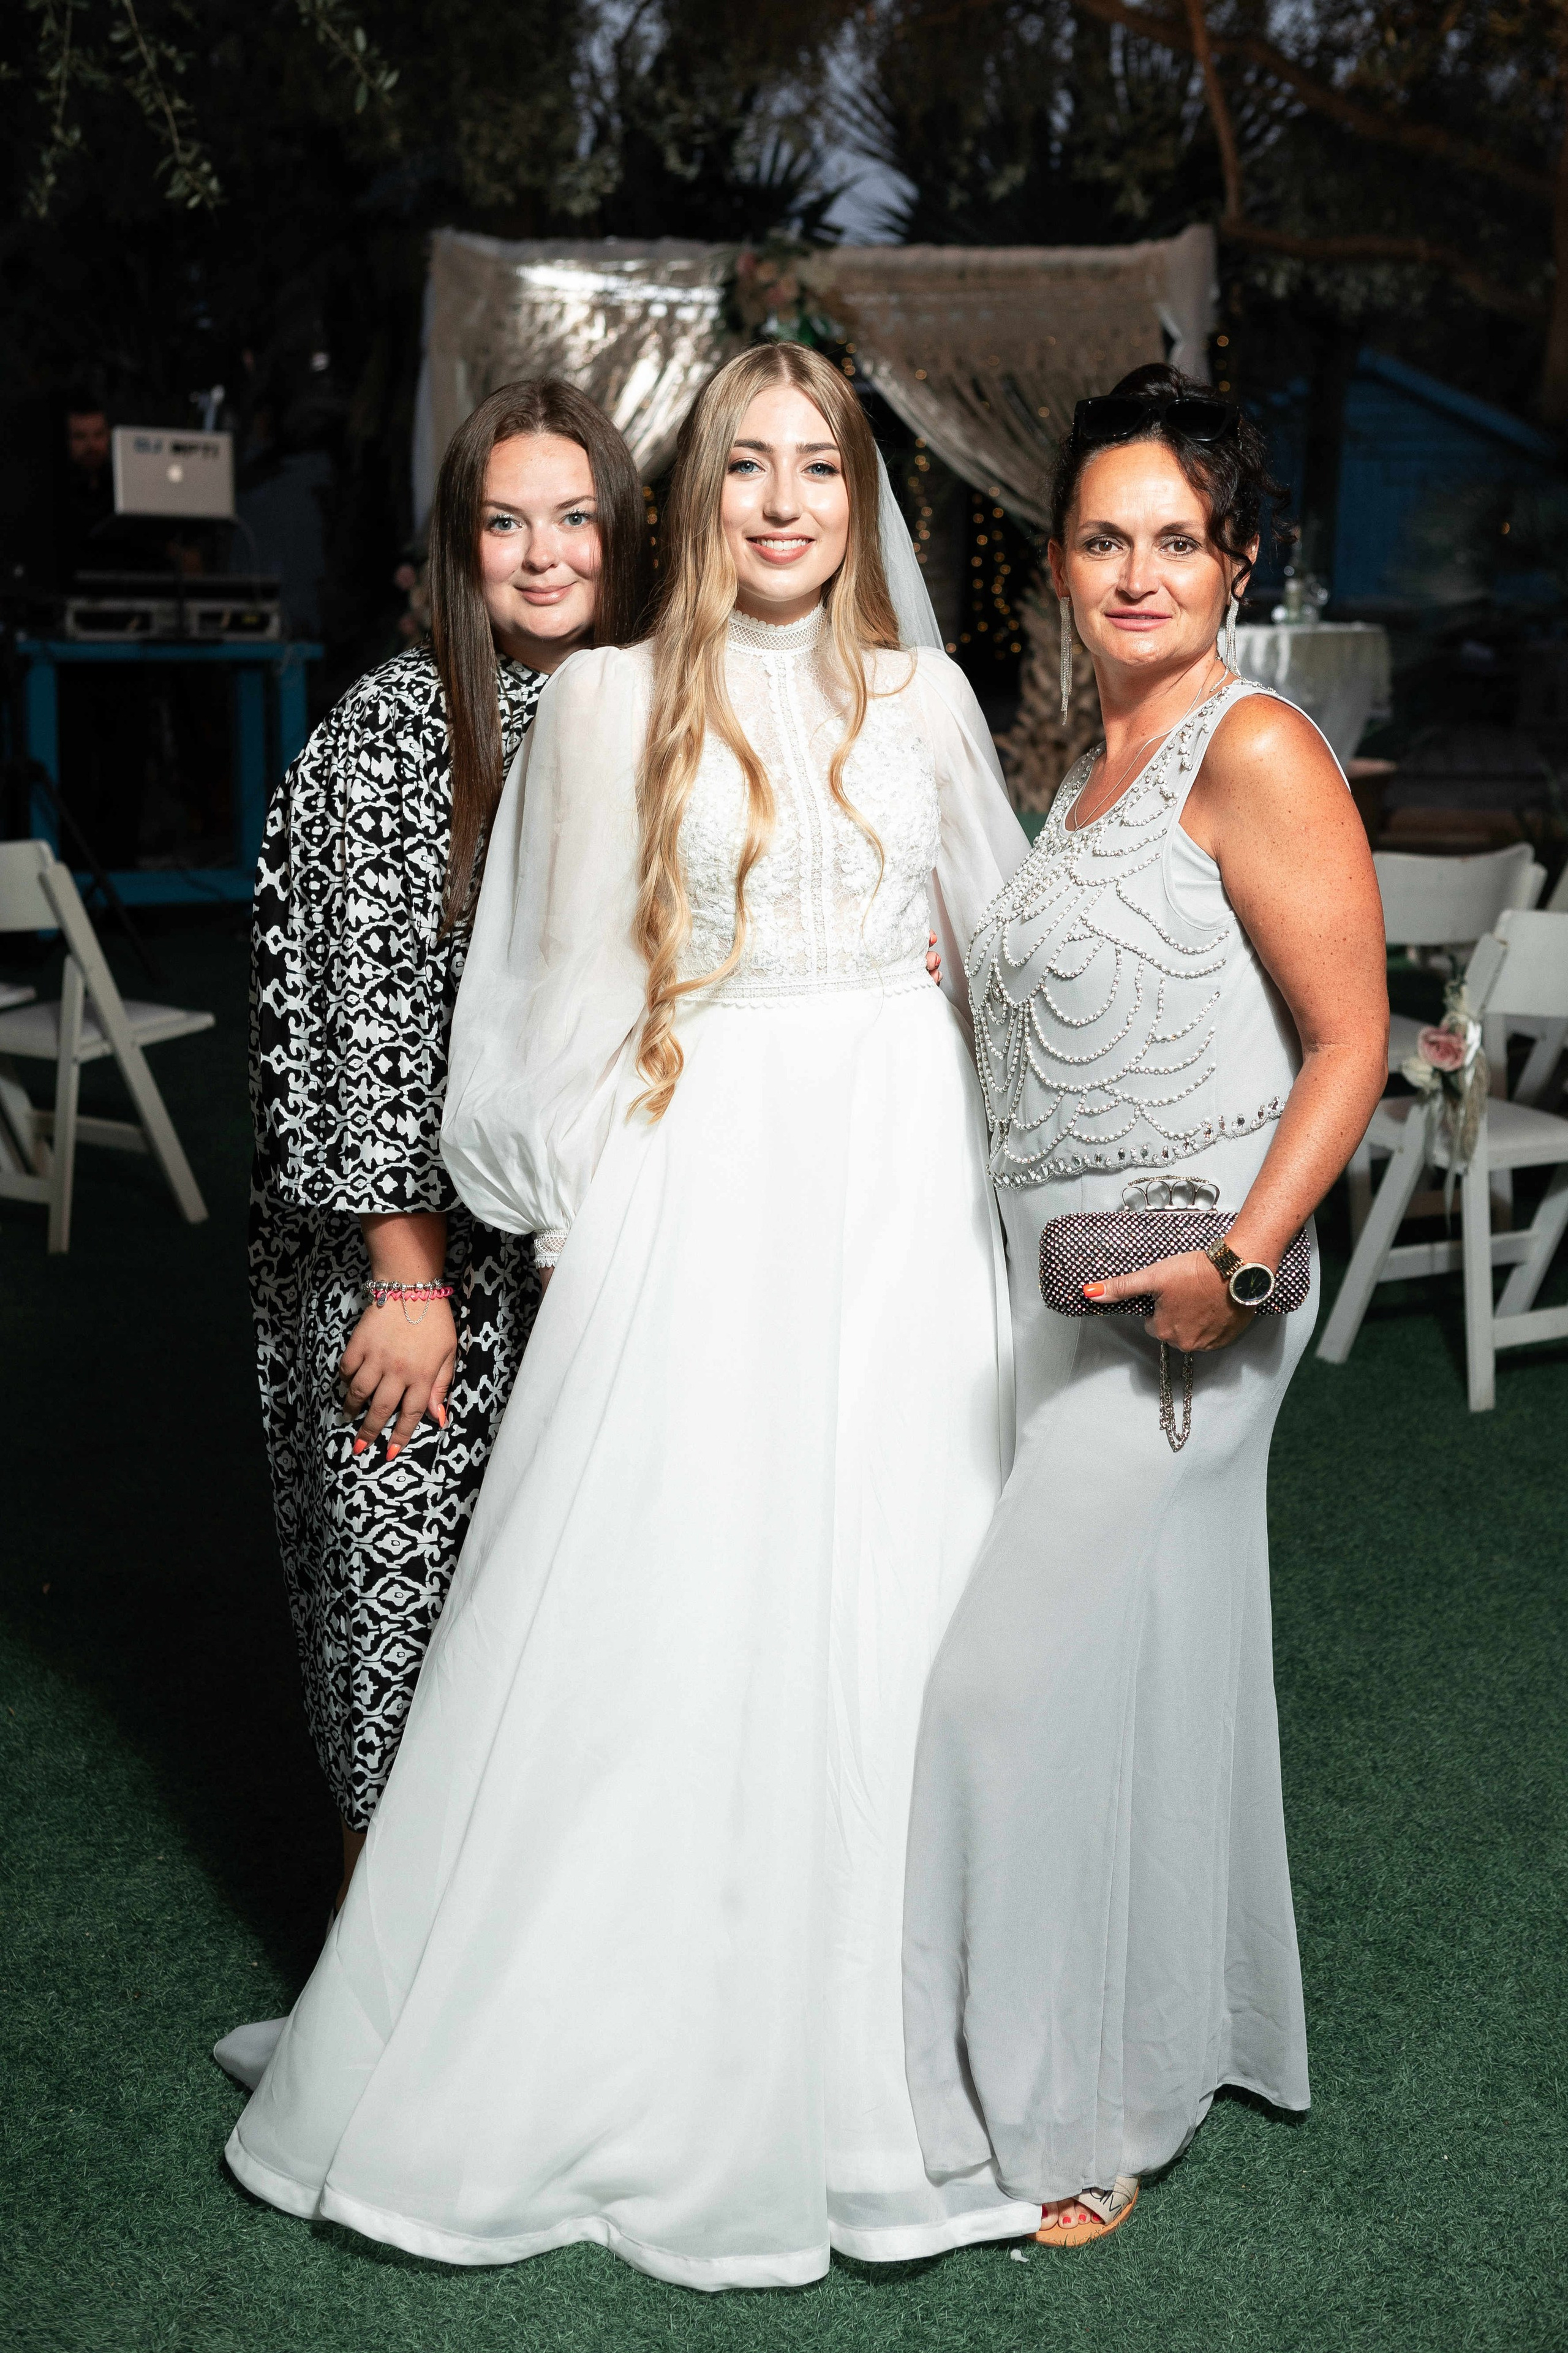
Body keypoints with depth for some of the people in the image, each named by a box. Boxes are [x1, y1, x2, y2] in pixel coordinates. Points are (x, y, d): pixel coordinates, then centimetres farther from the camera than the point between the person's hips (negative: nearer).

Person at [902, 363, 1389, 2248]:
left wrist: (1236, 1262, -21)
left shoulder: (1256, 755, -10)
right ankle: (1195, 2036, 33)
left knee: (1020, 1675, -4)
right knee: (1149, 1677, 15)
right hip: (1049, 1285, 8)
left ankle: (1080, 2110, 14)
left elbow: (1350, 1041, -15)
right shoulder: (1085, 772, 15)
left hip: (1176, 1301, -8)